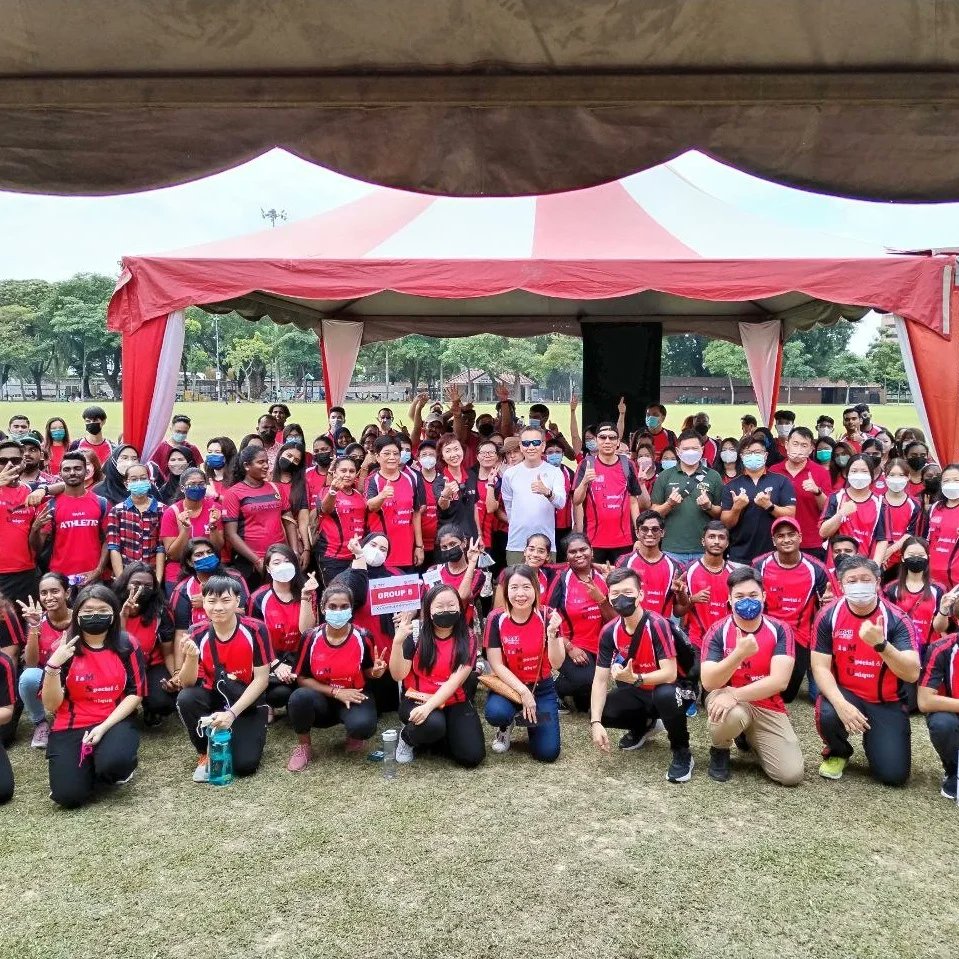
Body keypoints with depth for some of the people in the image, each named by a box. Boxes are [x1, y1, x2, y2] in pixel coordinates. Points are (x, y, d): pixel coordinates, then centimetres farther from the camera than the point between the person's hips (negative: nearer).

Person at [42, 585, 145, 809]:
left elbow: (135, 693, -4)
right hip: (70, 727, 1)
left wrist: (104, 726, -16)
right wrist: (54, 665, -20)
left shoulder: (127, 645, -2)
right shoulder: (63, 648, -2)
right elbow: (51, 705, -5)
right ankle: (89, 766, 15)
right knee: (69, 796, -18)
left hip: (115, 721, -1)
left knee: (114, 762, -34)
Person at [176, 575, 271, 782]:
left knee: (245, 764, -19)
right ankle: (206, 753, -4)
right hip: (213, 698, 3)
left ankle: (250, 735, 18)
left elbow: (262, 679, -15)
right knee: (185, 698, -29)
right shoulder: (198, 634, -10)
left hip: (247, 703, -2)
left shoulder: (255, 630, -18)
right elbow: (187, 684, -11)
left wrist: (232, 713, -23)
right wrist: (191, 657, -31)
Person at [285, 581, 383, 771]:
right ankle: (304, 746, -4)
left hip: (354, 698, -1)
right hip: (322, 700, 1)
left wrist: (376, 672, -20)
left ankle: (353, 736, 7)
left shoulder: (362, 637, -11)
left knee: (364, 726, -35)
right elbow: (302, 678, -6)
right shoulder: (311, 638, -11)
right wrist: (336, 692, -16)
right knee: (299, 696, -34)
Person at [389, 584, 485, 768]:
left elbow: (455, 681, -15)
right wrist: (398, 642, -27)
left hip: (454, 702, 2)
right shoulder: (416, 634, -9)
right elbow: (398, 675, -13)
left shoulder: (467, 639, -6)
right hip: (417, 699, -2)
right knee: (433, 724, -36)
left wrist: (429, 706, -28)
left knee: (472, 756, -14)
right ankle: (407, 737, 0)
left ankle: (442, 736, 17)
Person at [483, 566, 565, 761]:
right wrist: (522, 691, -21)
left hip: (542, 688, 1)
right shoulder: (496, 619, -14)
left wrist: (552, 633, -34)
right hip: (508, 685, 0)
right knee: (495, 713, -35)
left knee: (548, 753, -12)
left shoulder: (547, 616, -13)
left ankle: (531, 719, 21)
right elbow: (496, 665, -12)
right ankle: (506, 727, 5)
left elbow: (556, 664, -18)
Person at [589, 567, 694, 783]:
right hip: (637, 693, 5)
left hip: (665, 690, -5)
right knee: (597, 713, -15)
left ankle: (682, 754, -12)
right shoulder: (609, 631, -12)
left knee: (665, 695, -39)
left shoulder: (657, 625, -27)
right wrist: (596, 723, -22)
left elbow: (670, 674, -30)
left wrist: (634, 678, -44)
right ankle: (643, 724, 17)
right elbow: (600, 680, -11)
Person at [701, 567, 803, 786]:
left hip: (768, 708, 2)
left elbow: (779, 681, -19)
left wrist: (735, 695, -29)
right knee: (732, 715, -39)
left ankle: (751, 739, 20)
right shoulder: (717, 631, -10)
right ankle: (719, 750, -1)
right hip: (727, 699, -2)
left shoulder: (780, 631, -7)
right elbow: (709, 683, -20)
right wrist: (739, 653, -35)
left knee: (792, 774, -13)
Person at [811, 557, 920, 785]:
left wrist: (880, 644, -41)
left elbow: (912, 674, -24)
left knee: (894, 774, -13)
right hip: (845, 693, 0)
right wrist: (841, 704, -28)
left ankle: (872, 739, 24)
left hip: (887, 702, 0)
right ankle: (838, 752, 4)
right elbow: (820, 667, -11)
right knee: (828, 715, -34)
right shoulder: (828, 617, -10)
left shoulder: (895, 619, -14)